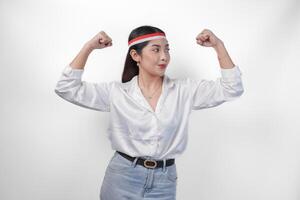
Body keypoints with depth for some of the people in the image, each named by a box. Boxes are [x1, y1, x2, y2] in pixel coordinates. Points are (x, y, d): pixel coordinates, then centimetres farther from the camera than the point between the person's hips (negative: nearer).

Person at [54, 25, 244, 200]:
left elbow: (232, 88, -3)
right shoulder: (116, 92, -3)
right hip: (122, 178, -1)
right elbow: (66, 88, -5)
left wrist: (218, 45, -12)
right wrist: (88, 47, -13)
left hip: (163, 183, 2)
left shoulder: (184, 90, 0)